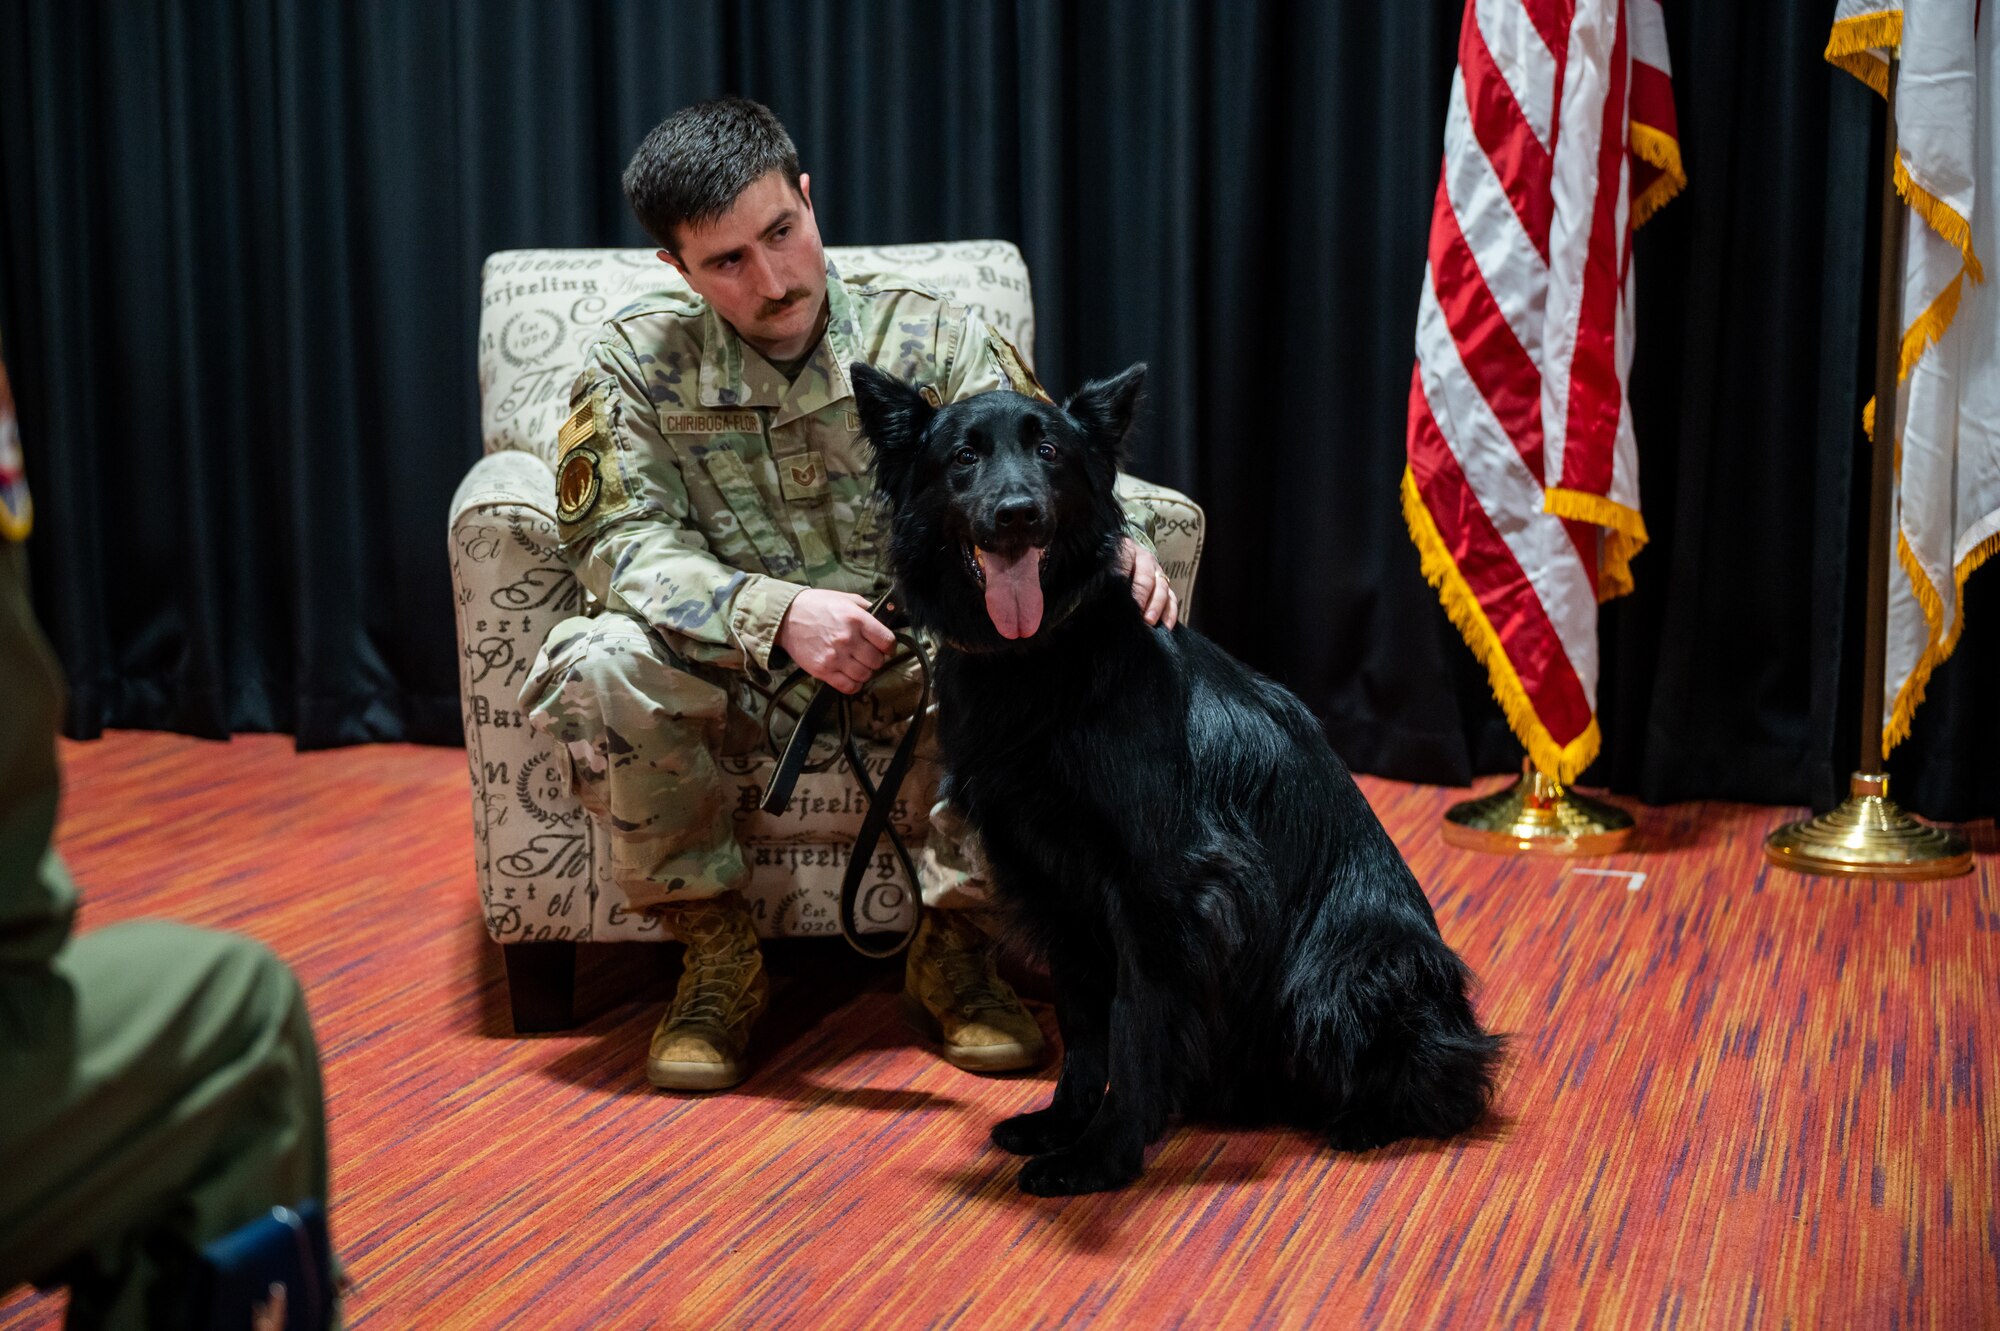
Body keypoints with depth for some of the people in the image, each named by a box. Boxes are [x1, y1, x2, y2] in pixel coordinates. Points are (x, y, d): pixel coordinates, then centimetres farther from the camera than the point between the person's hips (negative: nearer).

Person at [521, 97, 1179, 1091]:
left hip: (911, 655, 0)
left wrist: (1118, 540, -36)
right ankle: (716, 952, -11)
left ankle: (952, 943, -10)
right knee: (595, 666, -32)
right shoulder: (638, 359, -4)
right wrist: (777, 612, -32)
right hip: (731, 663, 0)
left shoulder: (929, 337, -3)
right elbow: (619, 540, -14)